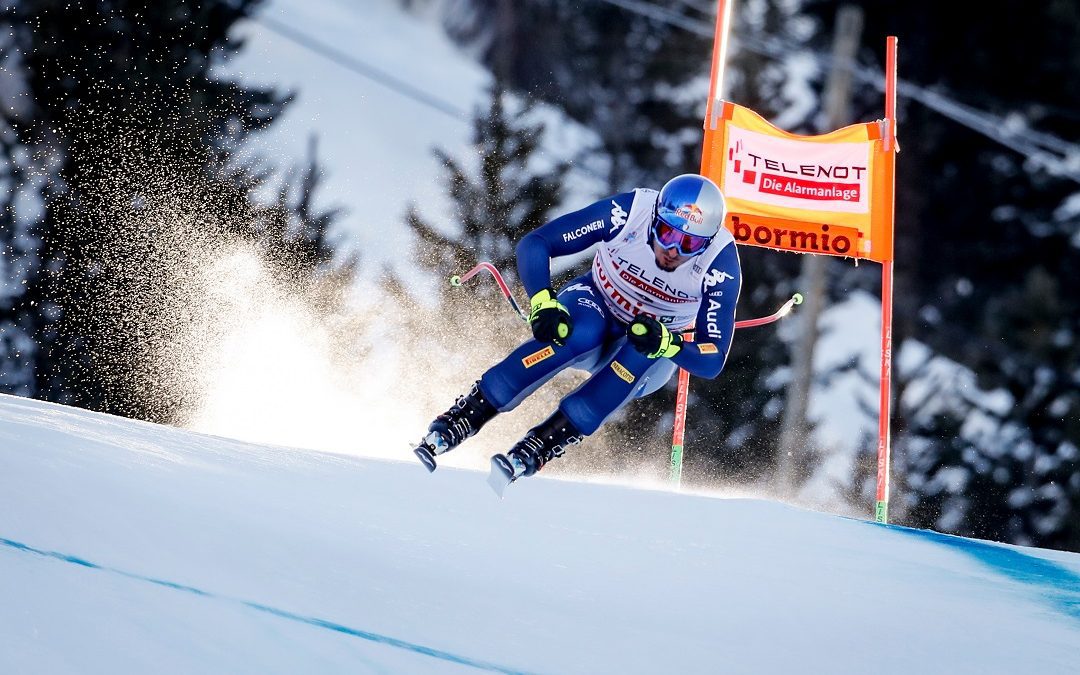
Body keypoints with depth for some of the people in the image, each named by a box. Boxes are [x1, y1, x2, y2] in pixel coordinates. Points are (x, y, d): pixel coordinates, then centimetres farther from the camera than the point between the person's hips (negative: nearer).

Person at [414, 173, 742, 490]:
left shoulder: (721, 264, -26)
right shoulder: (627, 212, -27)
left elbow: (712, 361, -24)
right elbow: (533, 244, -23)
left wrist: (666, 343, -44)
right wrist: (543, 304, -40)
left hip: (651, 360, 1)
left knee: (637, 356, -36)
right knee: (578, 332, -37)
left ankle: (531, 453, -35)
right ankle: (456, 422, -34)